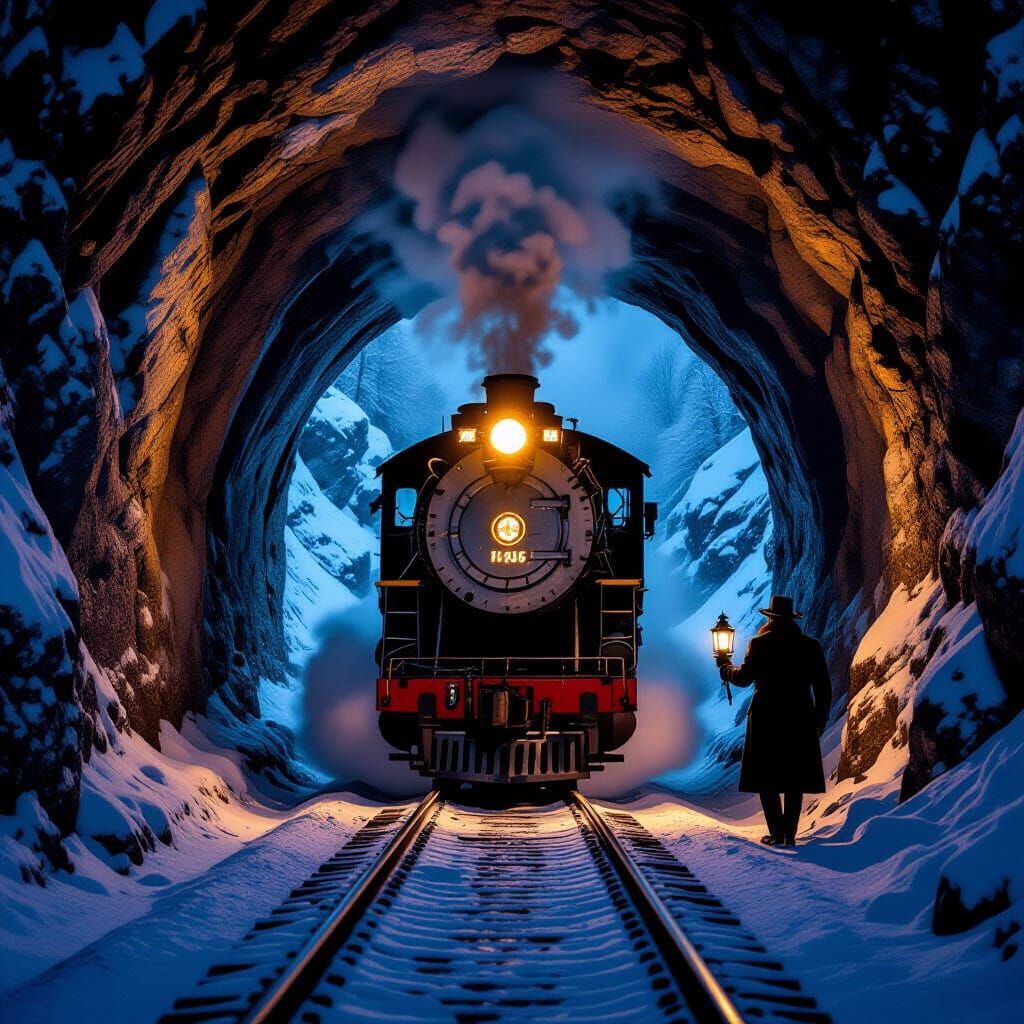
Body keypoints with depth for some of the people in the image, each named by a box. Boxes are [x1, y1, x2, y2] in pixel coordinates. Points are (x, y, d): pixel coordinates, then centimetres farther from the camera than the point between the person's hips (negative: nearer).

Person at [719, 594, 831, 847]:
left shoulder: (760, 644, -5)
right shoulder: (811, 646, 4)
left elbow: (744, 677, -4)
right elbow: (824, 687, 4)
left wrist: (727, 669, 17)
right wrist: (820, 718, 14)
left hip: (766, 720, -3)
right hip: (800, 721, 3)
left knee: (767, 778, 3)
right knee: (794, 779, 9)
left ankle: (777, 832, -4)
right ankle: (790, 833, 5)